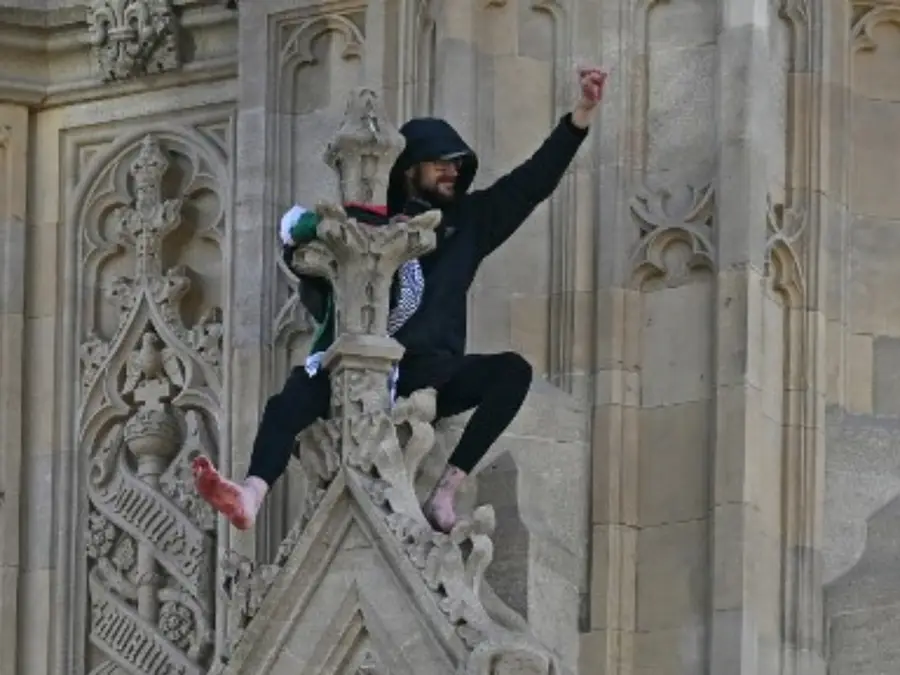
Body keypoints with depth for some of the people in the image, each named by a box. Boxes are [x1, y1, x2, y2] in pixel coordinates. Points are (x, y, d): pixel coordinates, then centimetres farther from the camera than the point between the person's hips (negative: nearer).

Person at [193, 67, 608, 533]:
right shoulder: (371, 226, 11)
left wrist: (584, 109, 3)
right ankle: (253, 494, -52)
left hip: (431, 373, 2)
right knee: (303, 387, -31)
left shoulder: (468, 221, 17)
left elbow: (536, 178, 11)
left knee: (512, 370, -24)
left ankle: (446, 490, -29)